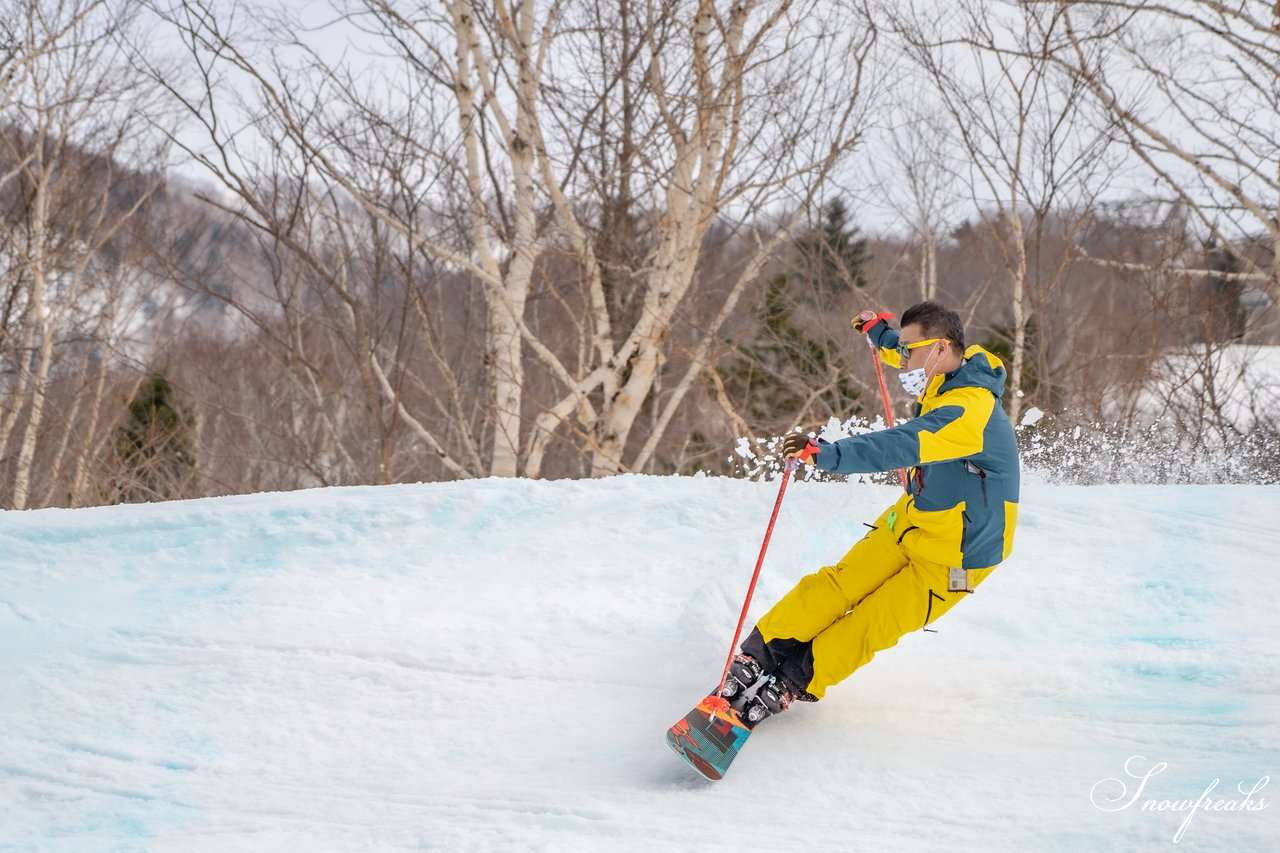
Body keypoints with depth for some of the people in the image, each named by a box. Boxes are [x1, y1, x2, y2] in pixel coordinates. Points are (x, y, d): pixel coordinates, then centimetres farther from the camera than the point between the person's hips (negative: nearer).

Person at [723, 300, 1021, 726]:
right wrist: (878, 329, 42)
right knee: (836, 587, -2)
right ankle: (760, 653, 0)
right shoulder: (949, 380, 0)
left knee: (870, 627, -5)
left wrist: (825, 453, -54)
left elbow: (901, 447, -45)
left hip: (955, 556, -8)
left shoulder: (969, 409, -30)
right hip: (910, 524, 9)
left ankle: (797, 681, 8)